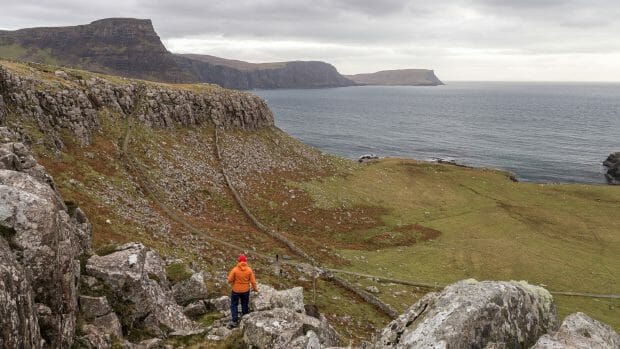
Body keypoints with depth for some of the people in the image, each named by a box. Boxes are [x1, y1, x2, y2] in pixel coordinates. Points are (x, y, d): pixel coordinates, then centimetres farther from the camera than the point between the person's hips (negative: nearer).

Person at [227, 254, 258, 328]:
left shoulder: (235, 269, -19)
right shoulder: (249, 270, -12)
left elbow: (230, 280, -14)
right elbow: (253, 281, -6)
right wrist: (255, 289, 9)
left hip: (236, 290, -2)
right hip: (246, 290, 2)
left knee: (234, 305, 11)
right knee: (245, 304, 20)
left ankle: (235, 321, 10)